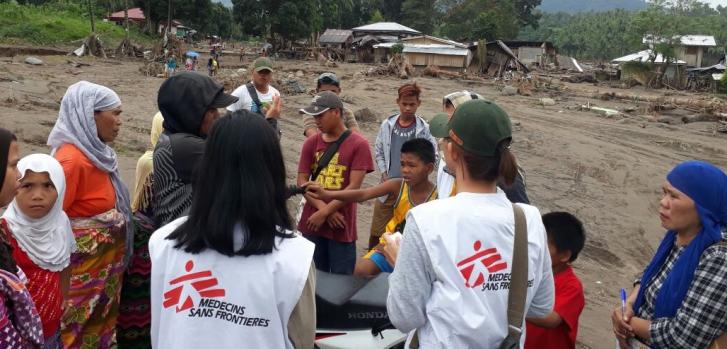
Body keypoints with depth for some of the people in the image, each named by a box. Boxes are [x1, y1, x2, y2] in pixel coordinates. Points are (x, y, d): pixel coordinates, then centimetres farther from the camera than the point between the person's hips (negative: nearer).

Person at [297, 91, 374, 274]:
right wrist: (323, 208, -13)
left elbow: (354, 187, -11)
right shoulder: (311, 143, 5)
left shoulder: (359, 144, -6)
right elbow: (302, 181, 1)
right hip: (312, 223, 4)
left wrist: (324, 213, -14)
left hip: (341, 226, -3)